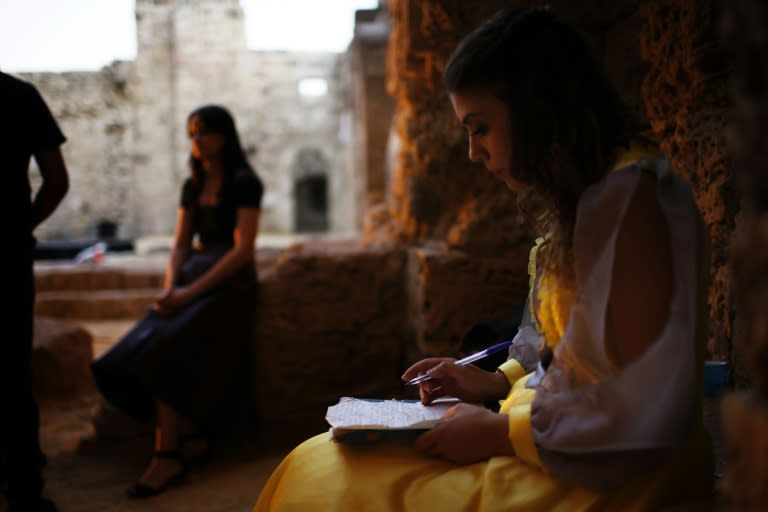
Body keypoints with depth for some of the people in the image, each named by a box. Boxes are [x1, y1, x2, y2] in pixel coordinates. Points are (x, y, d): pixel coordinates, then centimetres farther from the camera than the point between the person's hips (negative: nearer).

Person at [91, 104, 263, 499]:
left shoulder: (244, 183, -5)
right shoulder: (192, 186, 16)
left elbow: (243, 250, -13)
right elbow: (180, 246, 13)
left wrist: (192, 291, -18)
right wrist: (170, 289, -7)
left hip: (229, 285, -6)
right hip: (191, 281, 7)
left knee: (162, 353, -27)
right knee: (139, 352, -18)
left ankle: (168, 456, -19)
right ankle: (193, 438, -9)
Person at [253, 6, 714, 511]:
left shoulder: (633, 198, -18)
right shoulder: (587, 197, 12)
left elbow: (650, 408, -24)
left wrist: (501, 432, -16)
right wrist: (499, 382, 6)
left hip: (617, 472, -9)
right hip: (563, 445, 9)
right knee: (319, 465, 3)